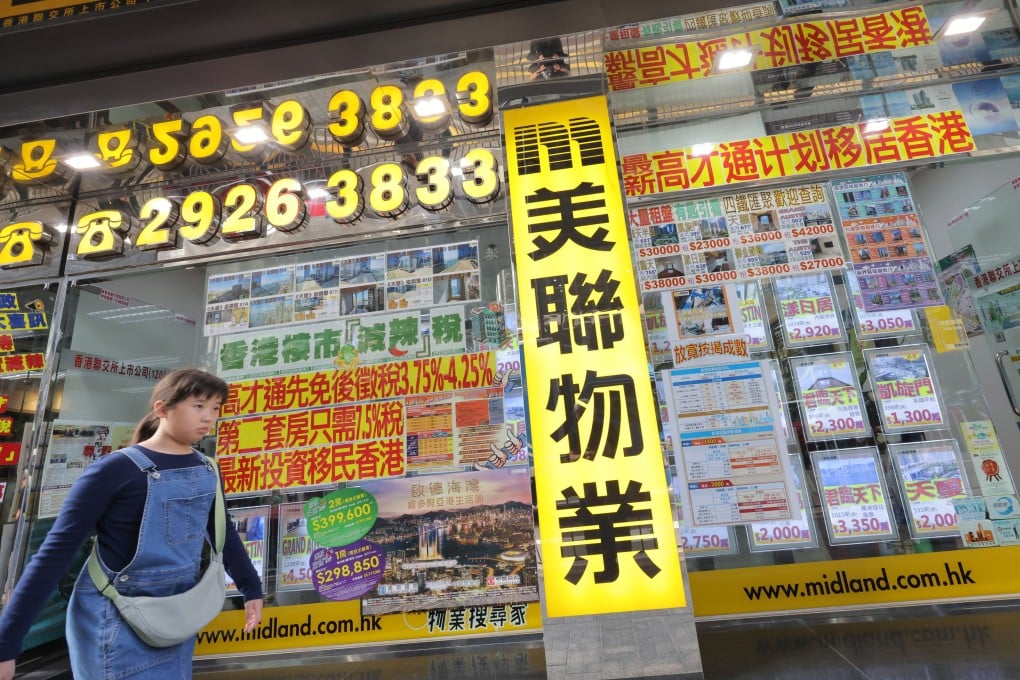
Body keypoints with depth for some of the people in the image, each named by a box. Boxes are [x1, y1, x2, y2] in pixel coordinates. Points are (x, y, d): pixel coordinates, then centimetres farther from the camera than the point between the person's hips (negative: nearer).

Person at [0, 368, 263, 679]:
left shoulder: (205, 470, 1)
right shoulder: (116, 469, -17)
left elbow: (223, 531, 12)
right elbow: (57, 550, -13)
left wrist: (251, 588, 15)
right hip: (120, 624, -6)